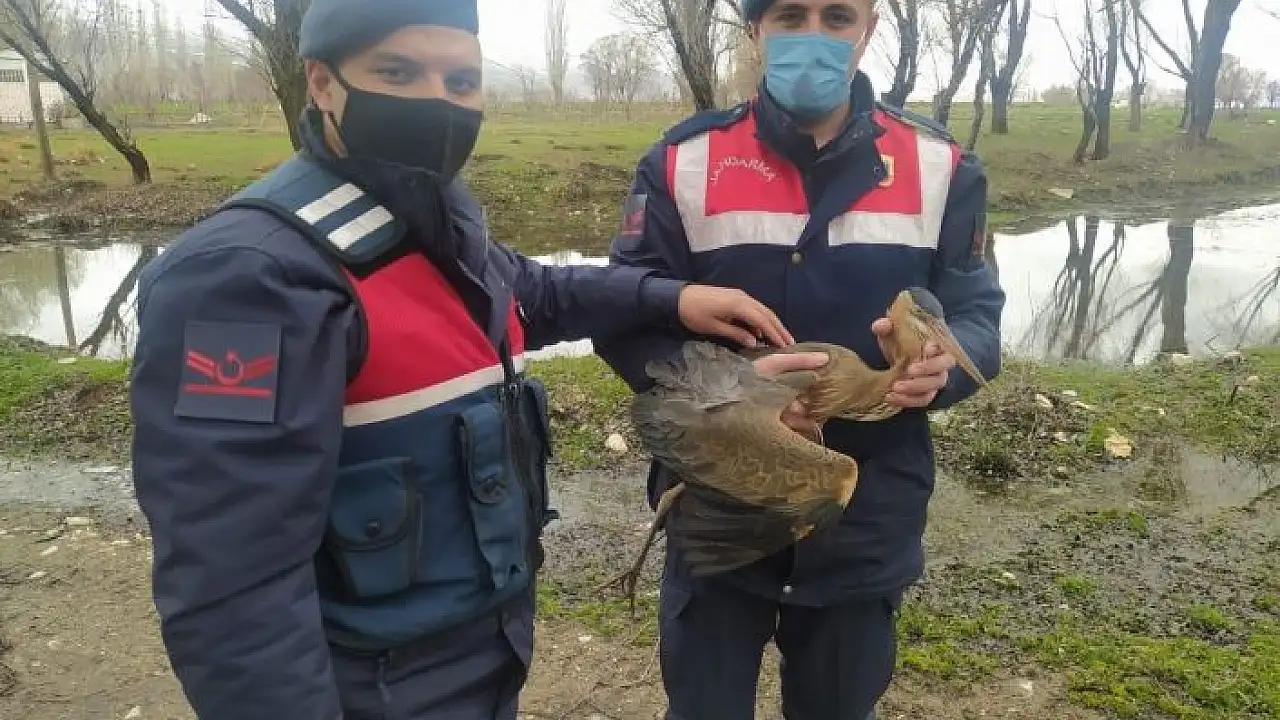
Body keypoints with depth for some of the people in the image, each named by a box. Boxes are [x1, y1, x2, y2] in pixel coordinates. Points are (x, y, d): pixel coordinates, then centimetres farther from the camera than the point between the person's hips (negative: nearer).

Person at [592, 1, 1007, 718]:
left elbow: (977, 315, 0)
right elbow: (625, 321, -8)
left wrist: (942, 363, -24)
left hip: (867, 524, 2)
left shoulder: (939, 166, -1)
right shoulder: (683, 163, -6)